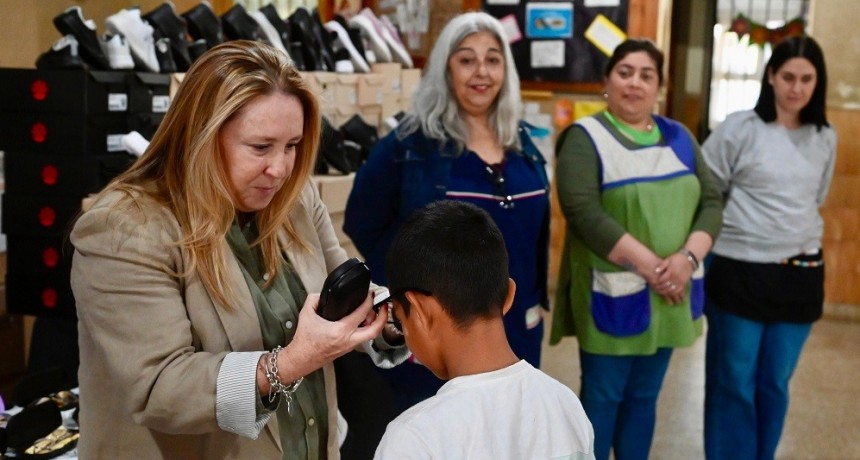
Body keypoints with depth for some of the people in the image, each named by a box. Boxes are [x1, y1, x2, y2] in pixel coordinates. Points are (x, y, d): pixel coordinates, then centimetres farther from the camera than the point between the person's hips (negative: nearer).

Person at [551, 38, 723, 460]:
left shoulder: (679, 138, 11)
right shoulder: (585, 138, -6)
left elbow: (711, 202, 5)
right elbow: (584, 213, -18)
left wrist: (688, 257, -13)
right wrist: (648, 265, -21)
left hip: (667, 295, 5)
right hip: (614, 294, -5)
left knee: (644, 396, 15)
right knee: (602, 397, 3)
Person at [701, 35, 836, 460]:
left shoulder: (825, 139, 7)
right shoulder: (739, 129, -7)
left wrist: (799, 239, 13)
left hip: (801, 276, 4)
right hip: (740, 272, -4)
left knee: (775, 385, 13)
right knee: (733, 384, 4)